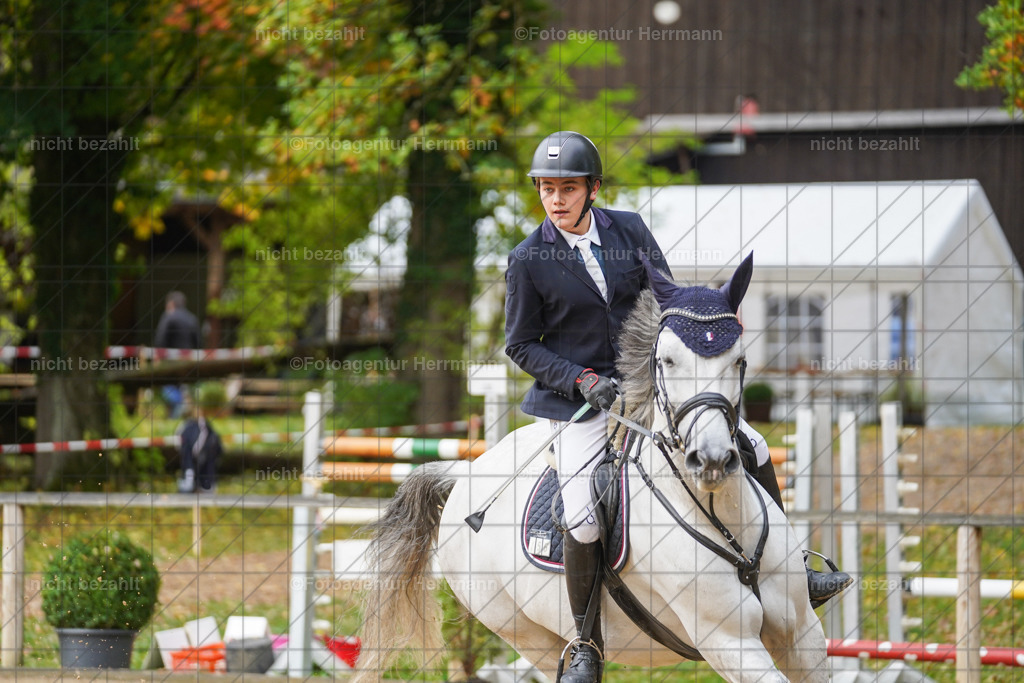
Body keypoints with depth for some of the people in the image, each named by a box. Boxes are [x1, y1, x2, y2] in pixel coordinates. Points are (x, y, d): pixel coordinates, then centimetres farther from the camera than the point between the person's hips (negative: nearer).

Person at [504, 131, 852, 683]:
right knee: (583, 522, -21)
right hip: (579, 396, -4)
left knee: (750, 449, 0)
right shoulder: (529, 261, -9)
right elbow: (520, 345, -4)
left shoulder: (629, 229, -1)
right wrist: (583, 380, -17)